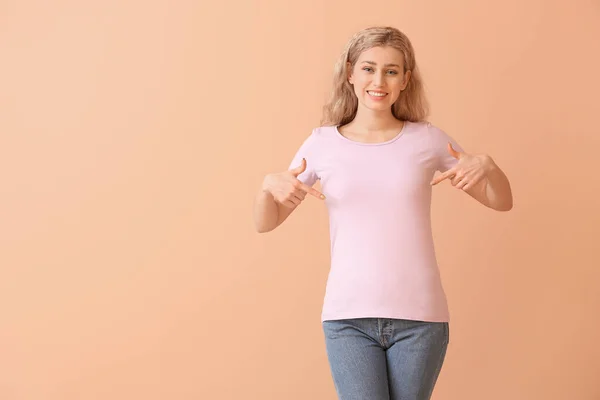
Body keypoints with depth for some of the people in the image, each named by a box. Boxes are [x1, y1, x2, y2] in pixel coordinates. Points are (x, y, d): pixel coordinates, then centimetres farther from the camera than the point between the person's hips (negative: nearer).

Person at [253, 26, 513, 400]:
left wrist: (486, 164, -11)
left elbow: (501, 202, 10)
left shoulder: (427, 139, 3)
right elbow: (265, 223, 8)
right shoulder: (323, 143, 3)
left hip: (419, 316, 1)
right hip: (348, 316, 0)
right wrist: (269, 185, -14)